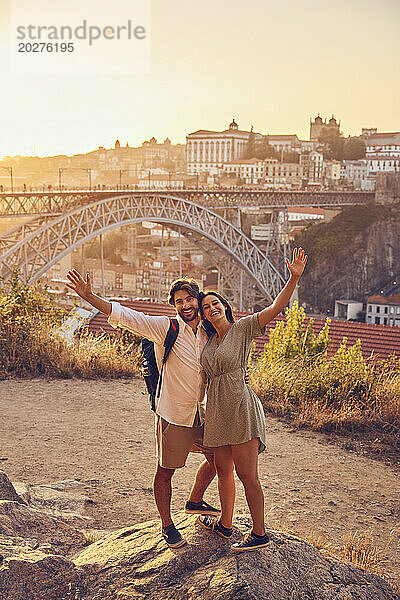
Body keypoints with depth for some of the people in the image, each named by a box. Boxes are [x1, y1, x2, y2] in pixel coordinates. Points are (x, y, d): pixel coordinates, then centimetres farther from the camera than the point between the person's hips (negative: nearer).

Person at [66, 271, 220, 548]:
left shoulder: (207, 334, 6)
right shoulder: (165, 328, -11)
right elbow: (123, 314, -18)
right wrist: (89, 296, -27)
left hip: (202, 413, 6)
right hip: (174, 415, -6)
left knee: (216, 458, 17)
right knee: (165, 470, 2)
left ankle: (195, 502, 41)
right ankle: (167, 525, 22)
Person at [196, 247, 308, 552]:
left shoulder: (243, 328, -4)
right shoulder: (210, 340, 16)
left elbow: (276, 307, -15)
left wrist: (294, 277, -26)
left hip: (240, 408, -7)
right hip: (218, 411, 7)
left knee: (247, 475, -4)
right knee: (223, 469, 17)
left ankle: (259, 533, 8)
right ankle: (225, 524, 32)